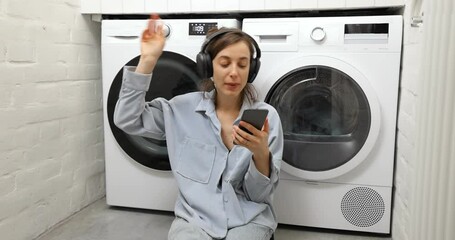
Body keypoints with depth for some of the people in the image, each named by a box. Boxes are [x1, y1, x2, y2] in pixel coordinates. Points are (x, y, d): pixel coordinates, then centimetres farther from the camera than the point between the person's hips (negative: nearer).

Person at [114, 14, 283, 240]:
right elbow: (126, 119, -5)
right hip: (194, 216, 0)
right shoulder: (185, 108, 0)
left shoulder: (267, 116, -5)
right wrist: (148, 59, -8)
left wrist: (261, 153, -25)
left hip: (249, 218, 0)